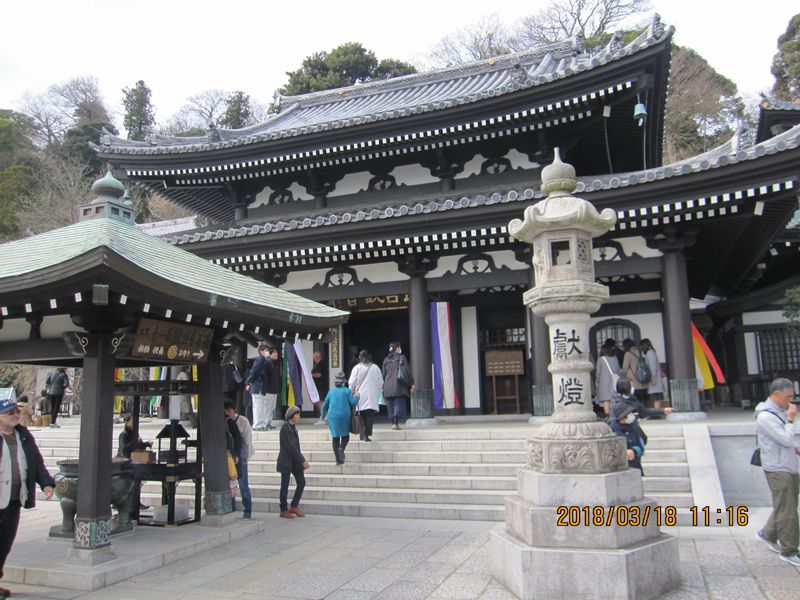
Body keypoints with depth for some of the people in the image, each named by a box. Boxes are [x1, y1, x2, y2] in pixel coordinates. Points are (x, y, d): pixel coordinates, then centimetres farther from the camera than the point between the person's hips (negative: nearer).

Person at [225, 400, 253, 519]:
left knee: (243, 484, 0)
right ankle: (231, 509, 19)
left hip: (240, 456, -3)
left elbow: (247, 440, -4)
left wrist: (246, 457, -6)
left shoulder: (242, 421, -4)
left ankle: (247, 511, 9)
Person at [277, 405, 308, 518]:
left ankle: (294, 506, 17)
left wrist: (302, 459, 6)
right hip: (286, 461, -8)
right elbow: (291, 447, -20)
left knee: (301, 482, 5)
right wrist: (302, 461, -18)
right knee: (285, 486, 2)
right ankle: (284, 510, 13)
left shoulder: (293, 427, 10)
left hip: (295, 461, 8)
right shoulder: (285, 429, -17)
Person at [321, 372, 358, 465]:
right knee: (345, 435, 11)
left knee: (335, 437, 8)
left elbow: (324, 405, 16)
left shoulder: (331, 392, 10)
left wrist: (323, 415, 32)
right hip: (344, 416, -2)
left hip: (333, 417, 2)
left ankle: (338, 459, 6)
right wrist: (357, 397, 14)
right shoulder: (347, 391, 1)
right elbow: (353, 402, -6)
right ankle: (341, 448, -19)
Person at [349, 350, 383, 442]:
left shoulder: (357, 368, -3)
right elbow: (381, 383, 8)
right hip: (372, 397, 0)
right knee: (369, 417, 0)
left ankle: (362, 435, 5)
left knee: (361, 416, 8)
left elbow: (351, 383, -1)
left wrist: (352, 392, 16)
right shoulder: (376, 368, 2)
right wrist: (377, 392, 22)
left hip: (360, 397, 0)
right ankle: (366, 435, -7)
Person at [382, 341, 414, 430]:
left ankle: (393, 423, 13)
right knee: (398, 405, -2)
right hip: (399, 386, -4)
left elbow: (383, 374, 13)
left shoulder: (386, 360, 10)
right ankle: (396, 423, -11)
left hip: (388, 387, 4)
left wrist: (383, 386, 19)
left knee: (391, 406, 11)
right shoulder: (401, 358, -2)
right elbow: (407, 371, -6)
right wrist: (411, 383, 0)